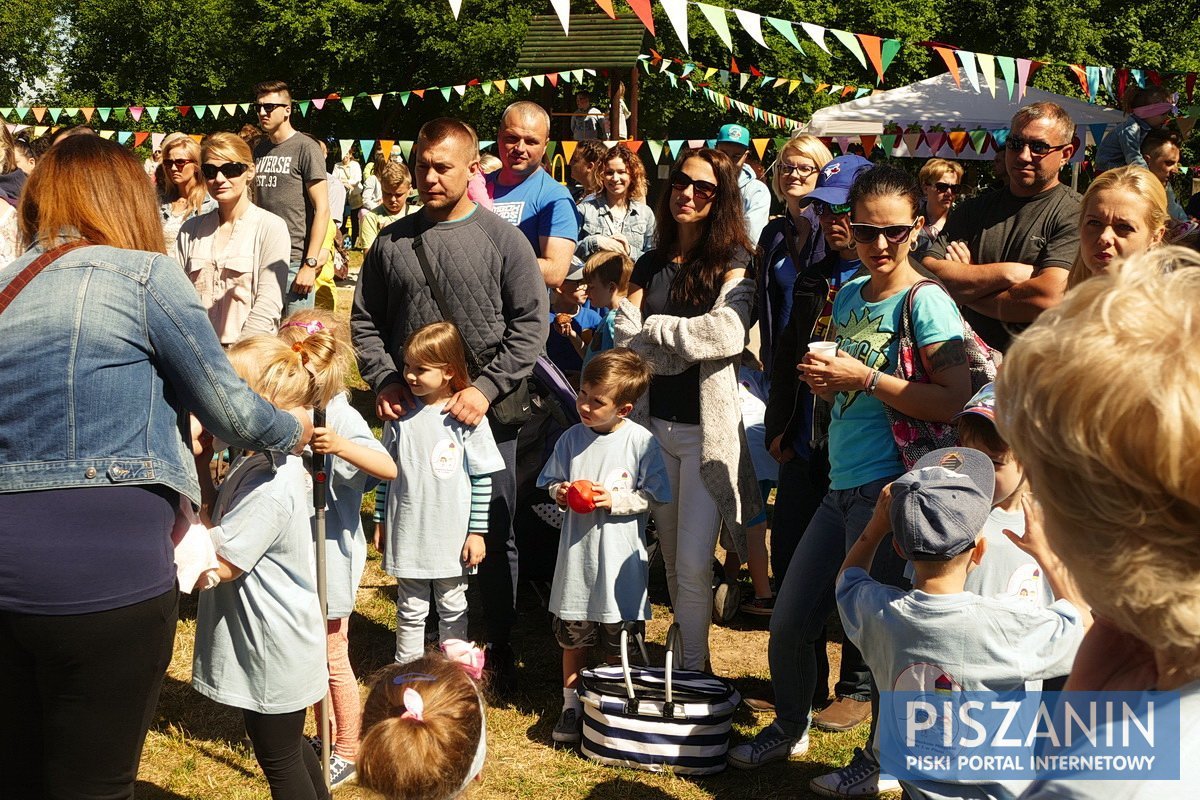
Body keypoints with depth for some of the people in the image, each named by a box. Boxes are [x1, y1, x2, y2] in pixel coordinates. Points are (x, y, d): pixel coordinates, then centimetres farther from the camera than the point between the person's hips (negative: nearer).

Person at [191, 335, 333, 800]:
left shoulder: (270, 484, -27)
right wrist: (202, 466, -3)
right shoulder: (257, 464, 4)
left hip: (273, 652, -10)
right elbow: (219, 527, 8)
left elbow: (219, 564, -26)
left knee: (279, 761, 8)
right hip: (271, 643, 10)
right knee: (289, 750, 24)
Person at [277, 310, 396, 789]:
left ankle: (348, 753, 19)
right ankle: (324, 736, 35)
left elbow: (389, 468, -32)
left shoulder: (339, 416, -19)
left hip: (331, 555, -7)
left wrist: (340, 446, -45)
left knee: (333, 659, 4)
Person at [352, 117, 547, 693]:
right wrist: (383, 381, -3)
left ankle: (499, 651, 23)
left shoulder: (503, 239, -2)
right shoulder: (392, 242, 6)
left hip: (487, 419, -2)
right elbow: (365, 320, 12)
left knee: (493, 539, 8)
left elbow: (530, 325, -6)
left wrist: (486, 388, -15)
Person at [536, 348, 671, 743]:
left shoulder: (641, 442, -9)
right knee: (573, 639, 12)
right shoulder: (572, 438, 1)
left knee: (617, 647, 9)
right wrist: (561, 493, -9)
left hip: (620, 562, -3)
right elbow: (550, 481, 12)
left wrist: (615, 500, -16)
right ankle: (571, 707, 27)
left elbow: (653, 497, -5)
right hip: (576, 556, 3)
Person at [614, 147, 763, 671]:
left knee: (693, 564, -8)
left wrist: (655, 330, -10)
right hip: (655, 423, 5)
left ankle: (691, 670, 3)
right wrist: (693, 342, -13)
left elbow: (728, 334, -21)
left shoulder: (734, 263, -3)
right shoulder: (650, 265, 11)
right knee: (671, 561, 15)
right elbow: (626, 340, -2)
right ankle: (691, 655, 31)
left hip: (707, 428, -5)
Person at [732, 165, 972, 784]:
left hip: (889, 488, -7)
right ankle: (789, 730, 37)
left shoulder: (925, 301, -10)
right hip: (841, 486, 8)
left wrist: (861, 376, -20)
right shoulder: (848, 294, 12)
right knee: (788, 623, 13)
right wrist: (821, 379, 3)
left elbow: (954, 401, -20)